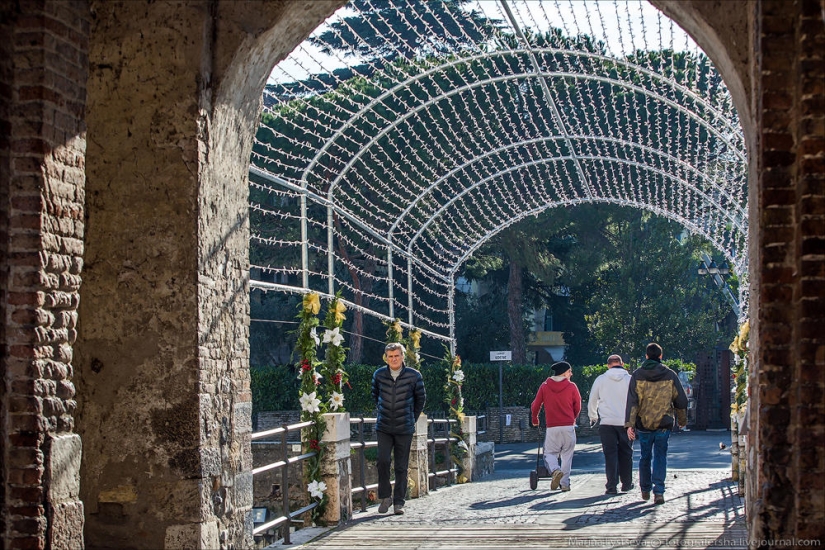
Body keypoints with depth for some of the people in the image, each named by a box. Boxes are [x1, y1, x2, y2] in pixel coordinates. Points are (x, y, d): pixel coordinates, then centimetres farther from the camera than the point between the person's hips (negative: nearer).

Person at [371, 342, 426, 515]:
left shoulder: (414, 376, -4)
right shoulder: (379, 375, 0)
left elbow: (421, 398, 10)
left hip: (405, 429, -1)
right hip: (383, 427, 1)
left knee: (401, 467, 3)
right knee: (383, 460, -13)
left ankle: (399, 502, 11)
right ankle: (385, 496, 4)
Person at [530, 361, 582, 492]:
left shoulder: (544, 386, 3)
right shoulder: (571, 387, -1)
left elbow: (535, 406, 8)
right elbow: (578, 407, 8)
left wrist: (534, 420, 27)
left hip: (552, 427, 0)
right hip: (568, 427, 0)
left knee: (550, 453, 7)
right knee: (567, 455, 10)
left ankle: (555, 471, -22)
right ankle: (565, 483, 9)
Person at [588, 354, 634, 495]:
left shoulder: (600, 380, 3)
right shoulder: (630, 379, 0)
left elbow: (592, 401, 11)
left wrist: (593, 417, 28)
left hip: (606, 423, 0)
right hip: (626, 423, 0)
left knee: (610, 454, 2)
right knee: (626, 453, 14)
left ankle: (612, 486, -6)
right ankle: (626, 483, 21)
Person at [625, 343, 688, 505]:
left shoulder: (637, 375, -2)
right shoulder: (670, 375, 0)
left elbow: (632, 402, -9)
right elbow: (681, 400, 5)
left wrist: (629, 424, -10)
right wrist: (682, 420, 20)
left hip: (643, 425, 1)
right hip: (663, 425, -1)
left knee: (645, 457, 16)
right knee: (660, 457, 4)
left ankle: (645, 490, 25)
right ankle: (659, 491, -10)